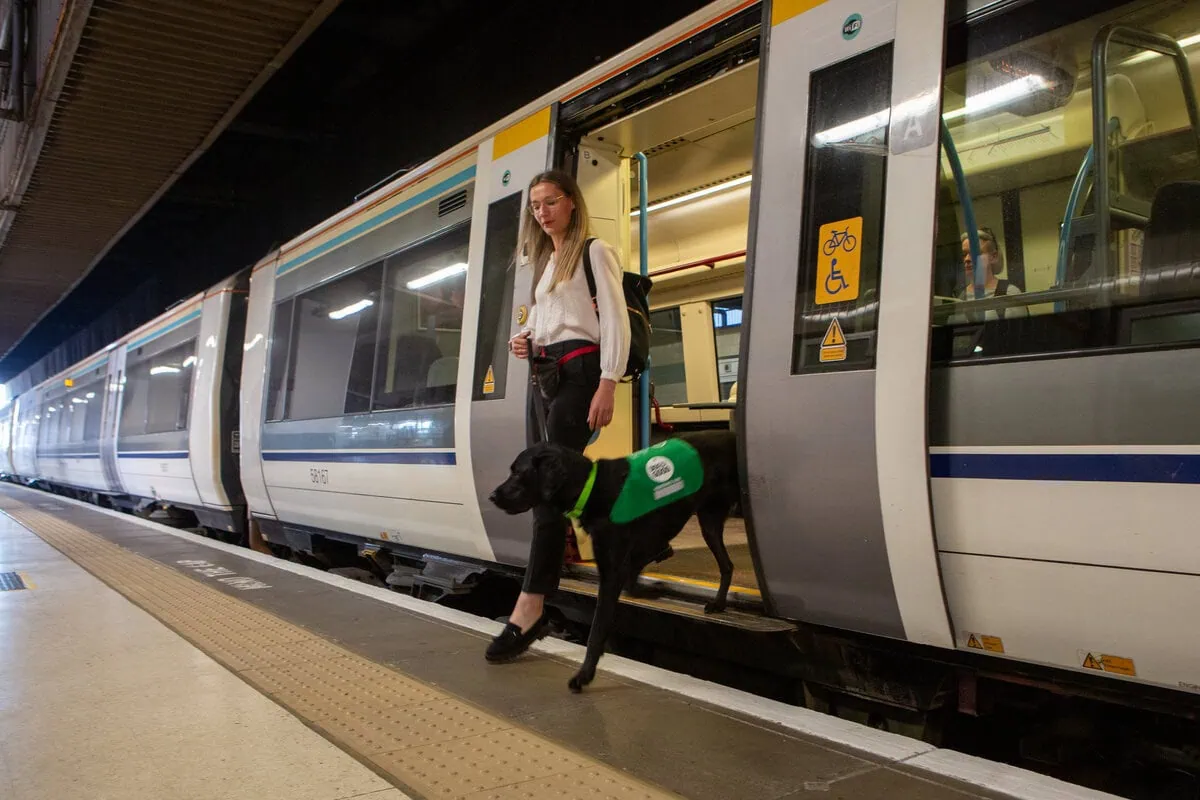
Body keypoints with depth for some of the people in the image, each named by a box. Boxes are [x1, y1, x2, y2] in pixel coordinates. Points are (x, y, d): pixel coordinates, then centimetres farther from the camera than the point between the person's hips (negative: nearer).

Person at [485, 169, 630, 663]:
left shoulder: (594, 252, 0)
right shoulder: (543, 262, 23)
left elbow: (615, 320, -9)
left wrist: (608, 383, -20)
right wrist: (523, 341, 6)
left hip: (579, 370, -8)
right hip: (546, 375, 8)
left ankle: (529, 608, -21)